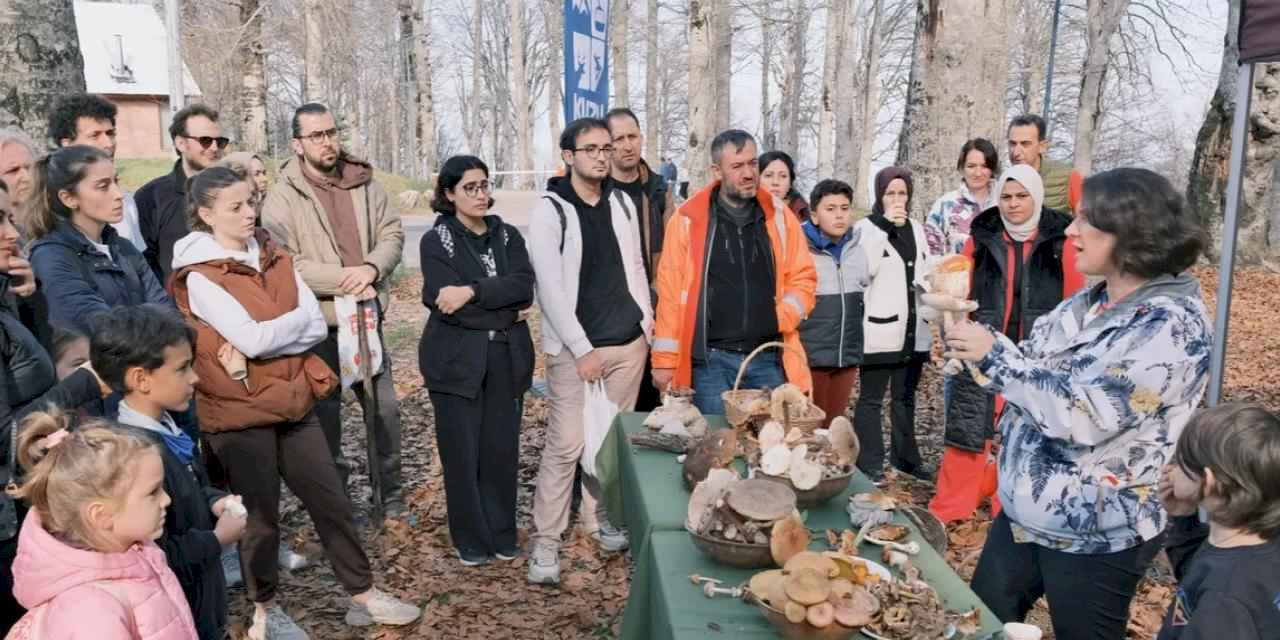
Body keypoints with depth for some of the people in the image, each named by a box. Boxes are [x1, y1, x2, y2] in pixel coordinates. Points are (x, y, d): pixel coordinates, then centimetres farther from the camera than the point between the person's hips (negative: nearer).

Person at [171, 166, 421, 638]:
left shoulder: (273, 256, 7)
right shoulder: (200, 276, -11)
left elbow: (318, 326, -1)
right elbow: (252, 339, -23)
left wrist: (263, 337, -15)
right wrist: (296, 318, -7)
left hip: (292, 400, 6)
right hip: (239, 410, -5)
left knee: (331, 500, 9)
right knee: (260, 515, 8)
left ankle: (364, 596, 22)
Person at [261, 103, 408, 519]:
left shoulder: (364, 182, 5)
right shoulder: (283, 196, -8)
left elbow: (392, 235, 3)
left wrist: (371, 268, -16)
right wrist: (340, 279, -22)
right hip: (318, 323, -4)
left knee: (385, 407, 12)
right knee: (326, 414, 9)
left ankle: (391, 495, 29)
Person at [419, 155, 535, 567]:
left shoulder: (508, 236, 9)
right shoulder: (436, 241, -1)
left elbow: (524, 286, -8)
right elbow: (445, 305, -15)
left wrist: (473, 291, -20)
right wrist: (505, 313, -11)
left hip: (507, 358, 3)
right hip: (456, 360, -3)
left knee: (502, 449, 8)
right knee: (463, 453, 3)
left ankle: (503, 534, 23)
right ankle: (471, 539, 19)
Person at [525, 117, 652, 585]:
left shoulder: (622, 203, 9)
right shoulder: (550, 210, -8)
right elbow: (550, 288, -12)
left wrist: (647, 318, 7)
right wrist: (583, 349, -14)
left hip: (629, 342, 5)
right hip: (574, 348, -5)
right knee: (566, 444, -5)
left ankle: (596, 519, 29)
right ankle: (546, 540, 8)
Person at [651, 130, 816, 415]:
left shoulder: (779, 214, 7)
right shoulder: (689, 219, -1)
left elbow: (803, 276, 10)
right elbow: (671, 289, -1)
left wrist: (781, 317, -8)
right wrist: (665, 361, -2)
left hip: (770, 359, 2)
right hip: (711, 360, -2)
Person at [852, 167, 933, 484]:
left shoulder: (916, 229, 15)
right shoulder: (866, 227, -5)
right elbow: (863, 269, -21)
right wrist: (884, 226, -21)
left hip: (913, 329, 6)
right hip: (880, 328, -6)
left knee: (905, 397, 16)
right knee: (871, 398, -2)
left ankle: (906, 457, 28)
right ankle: (870, 464, 4)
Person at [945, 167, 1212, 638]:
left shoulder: (1171, 324, -21)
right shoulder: (1089, 303, 6)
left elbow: (1083, 415, -29)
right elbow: (1033, 370, 9)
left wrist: (994, 354, -23)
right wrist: (973, 337, -7)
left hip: (1094, 537, -8)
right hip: (1022, 512, 8)